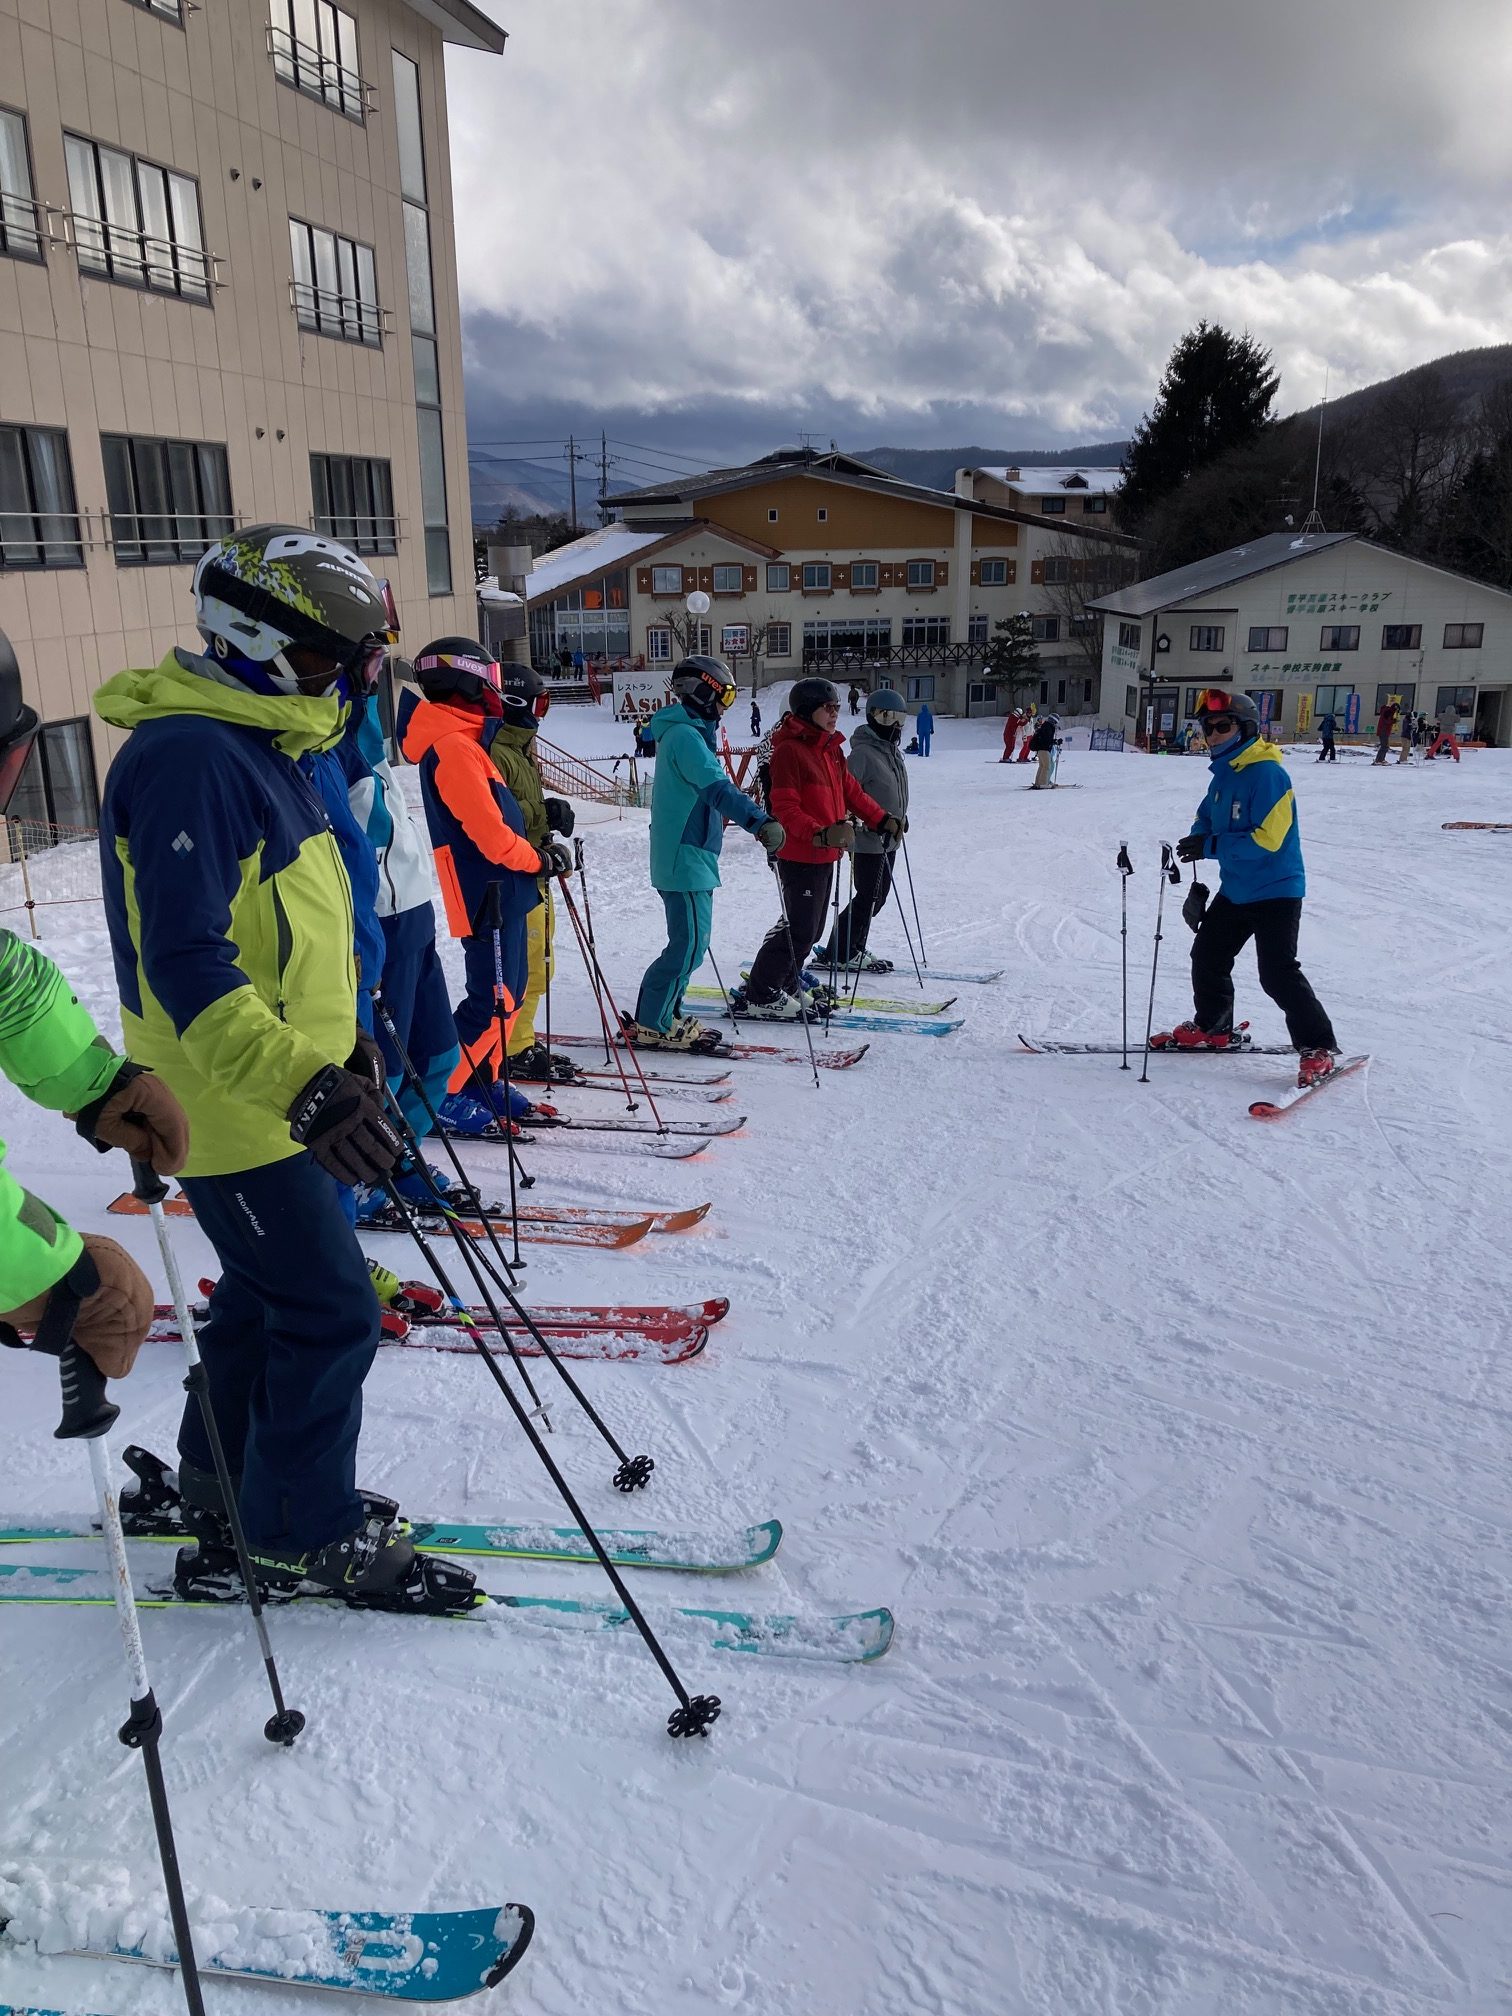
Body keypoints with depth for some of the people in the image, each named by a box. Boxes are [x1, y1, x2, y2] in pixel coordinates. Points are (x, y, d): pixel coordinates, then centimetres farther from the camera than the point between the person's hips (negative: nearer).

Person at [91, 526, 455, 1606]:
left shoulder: (258, 745, 12)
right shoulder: (190, 756, -21)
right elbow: (186, 963, -28)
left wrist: (342, 1036, 22)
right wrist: (302, 1087, -34)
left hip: (284, 1090, 10)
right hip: (238, 1108, -10)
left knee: (270, 1290, 21)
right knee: (331, 1314, -2)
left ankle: (225, 1480, 40)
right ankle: (308, 1532, 17)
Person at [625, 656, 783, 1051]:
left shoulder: (683, 733, 17)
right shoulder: (685, 735, -15)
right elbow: (717, 788, -30)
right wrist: (760, 822, -41)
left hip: (688, 857, 10)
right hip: (686, 859, -10)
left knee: (691, 941, 15)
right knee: (689, 944, -7)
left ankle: (665, 1017, 21)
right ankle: (650, 1025, 1)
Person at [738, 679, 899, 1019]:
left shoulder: (831, 748, 13)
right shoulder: (789, 750, -16)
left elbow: (850, 791, 22)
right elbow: (784, 808, -21)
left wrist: (882, 819, 18)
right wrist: (820, 834, -32)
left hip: (825, 854, 9)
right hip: (800, 855, -9)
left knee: (810, 926, 16)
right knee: (800, 928, -6)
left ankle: (784, 987, 28)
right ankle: (762, 997, 5)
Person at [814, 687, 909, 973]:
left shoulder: (892, 752, 14)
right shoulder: (863, 752, -16)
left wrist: (901, 818, 25)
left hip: (888, 839, 10)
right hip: (869, 839, -10)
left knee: (878, 896, 14)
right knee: (868, 897, -7)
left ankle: (854, 950, 24)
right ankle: (837, 954, 3)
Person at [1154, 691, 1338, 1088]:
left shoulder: (1267, 774, -20)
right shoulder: (1224, 775, 7)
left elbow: (1267, 839, -26)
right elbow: (1207, 820, 17)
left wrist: (1210, 847, -26)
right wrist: (1196, 841, -6)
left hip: (1276, 890, -9)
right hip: (1235, 889, 9)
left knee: (1277, 972, -13)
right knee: (1207, 957, 16)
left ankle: (1318, 1049, -2)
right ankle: (1211, 1028, 36)